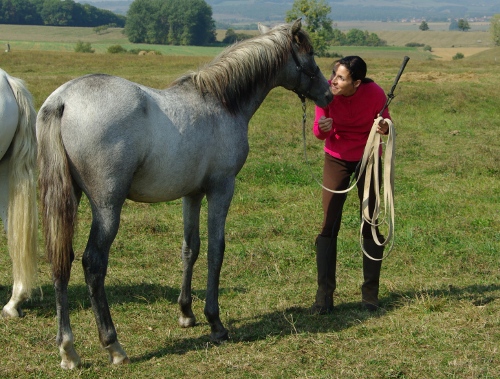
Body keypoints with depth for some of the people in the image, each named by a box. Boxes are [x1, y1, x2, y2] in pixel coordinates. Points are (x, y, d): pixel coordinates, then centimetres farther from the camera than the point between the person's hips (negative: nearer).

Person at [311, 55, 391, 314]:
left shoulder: (375, 93, -22)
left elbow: (385, 123, -4)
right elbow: (320, 132, -10)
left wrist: (384, 128, -27)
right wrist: (322, 128, -33)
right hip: (337, 159, 1)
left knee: (370, 225, 3)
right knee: (329, 225, -5)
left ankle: (370, 294, 13)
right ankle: (324, 295, -1)